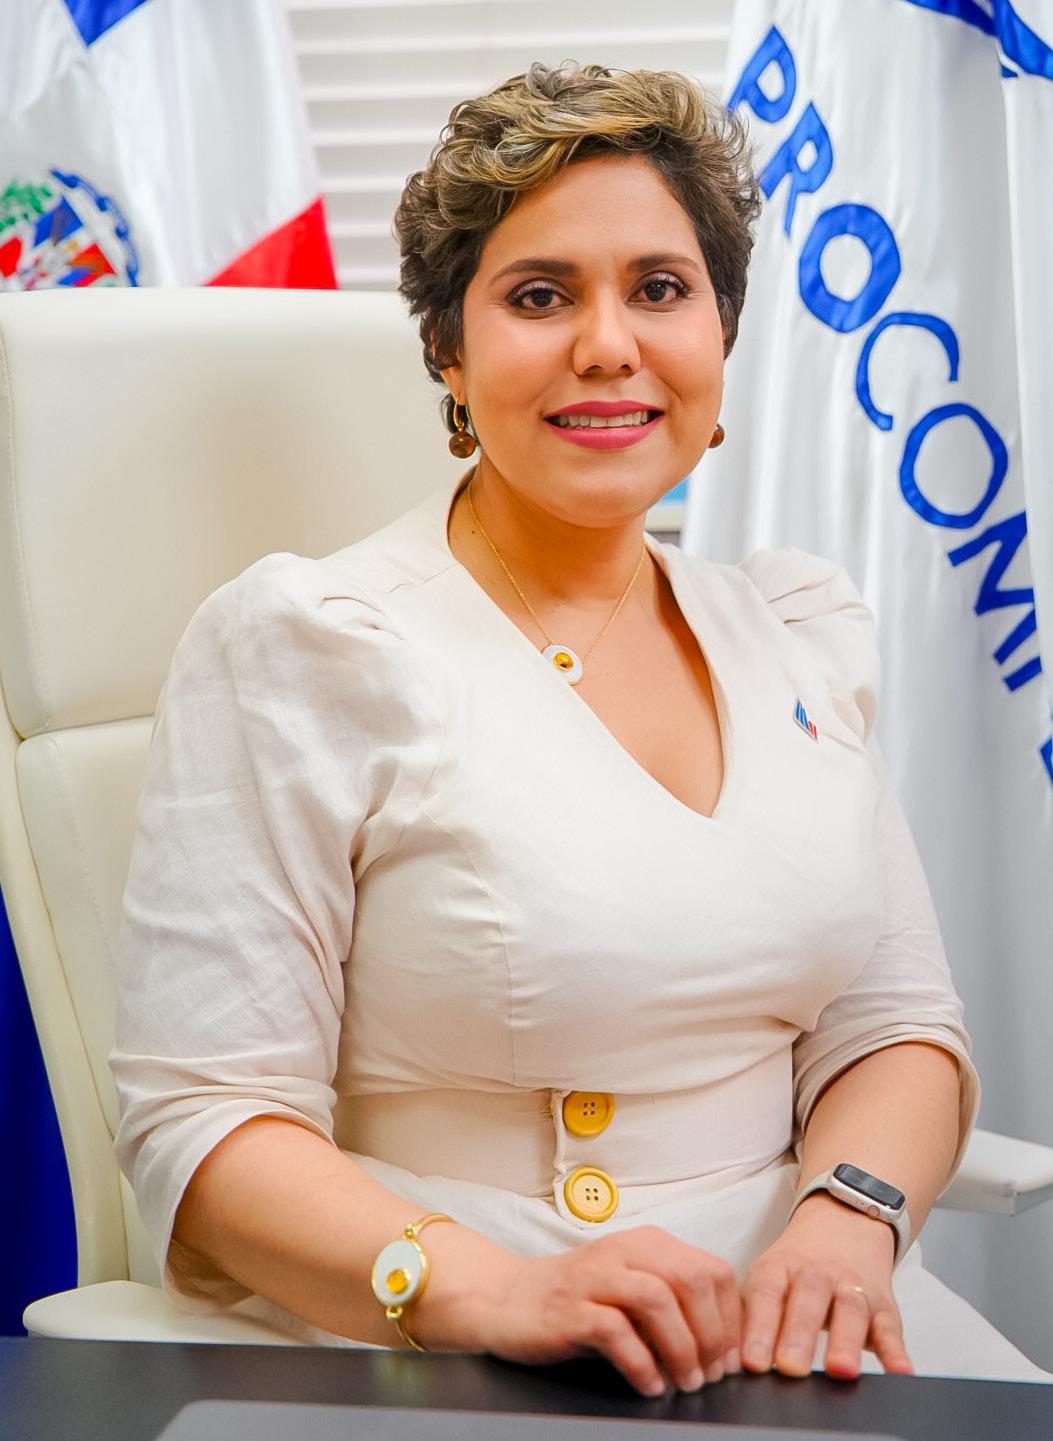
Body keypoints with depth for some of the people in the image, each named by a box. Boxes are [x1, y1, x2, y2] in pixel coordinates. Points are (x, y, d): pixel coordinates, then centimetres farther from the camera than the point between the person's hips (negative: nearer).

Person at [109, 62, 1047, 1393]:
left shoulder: (802, 634, 11)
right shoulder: (301, 646, -6)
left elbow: (896, 1026, 10)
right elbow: (199, 1117, -11)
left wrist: (847, 1219, -11)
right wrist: (489, 1289, -25)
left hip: (785, 1331, 5)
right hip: (438, 1379, -4)